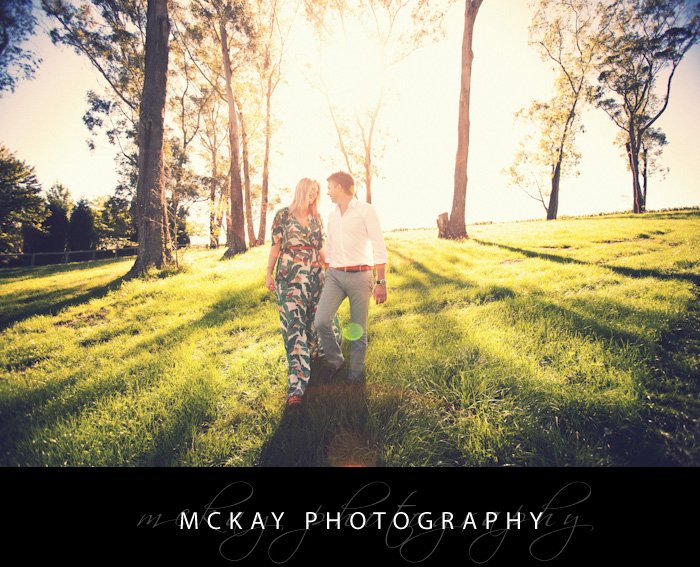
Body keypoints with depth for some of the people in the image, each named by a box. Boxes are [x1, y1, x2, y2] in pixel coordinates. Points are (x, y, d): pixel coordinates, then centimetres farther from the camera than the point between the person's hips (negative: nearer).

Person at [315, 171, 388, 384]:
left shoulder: (365, 210, -3)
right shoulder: (332, 215, 15)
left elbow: (379, 248, -7)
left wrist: (381, 282, -13)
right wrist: (327, 275, 21)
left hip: (360, 276, -4)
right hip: (334, 275, 5)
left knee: (358, 329, 2)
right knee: (321, 320, -12)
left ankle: (355, 374, 19)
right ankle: (334, 360, 12)